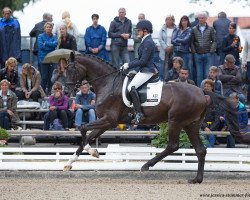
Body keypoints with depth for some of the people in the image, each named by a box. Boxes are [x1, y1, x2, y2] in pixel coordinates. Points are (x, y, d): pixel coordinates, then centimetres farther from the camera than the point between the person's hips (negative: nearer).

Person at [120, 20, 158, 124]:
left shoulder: (148, 43, -18)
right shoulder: (146, 41, 15)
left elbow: (143, 61, -21)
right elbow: (141, 58, 20)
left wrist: (129, 65, -14)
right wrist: (128, 64, 11)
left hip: (147, 70, -11)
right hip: (144, 70, 11)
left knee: (131, 87, -24)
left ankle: (139, 113, -26)